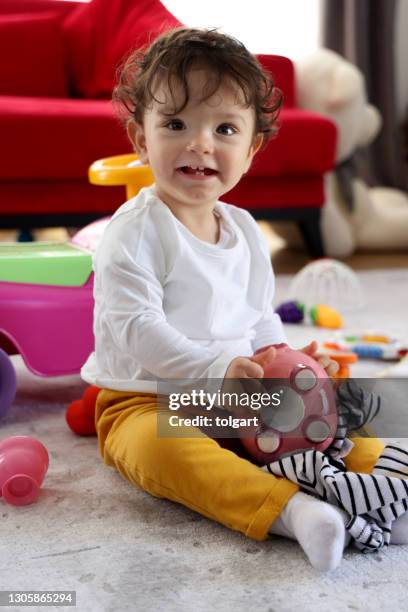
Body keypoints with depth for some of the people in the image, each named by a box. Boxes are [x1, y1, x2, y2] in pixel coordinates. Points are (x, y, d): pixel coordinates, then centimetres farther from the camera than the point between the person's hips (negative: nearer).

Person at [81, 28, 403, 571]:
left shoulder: (245, 230, 8)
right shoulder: (135, 232, -13)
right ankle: (290, 511, -48)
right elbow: (137, 327, -21)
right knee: (164, 448, -39)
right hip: (146, 401, -7)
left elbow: (260, 318, 16)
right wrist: (215, 369, -30)